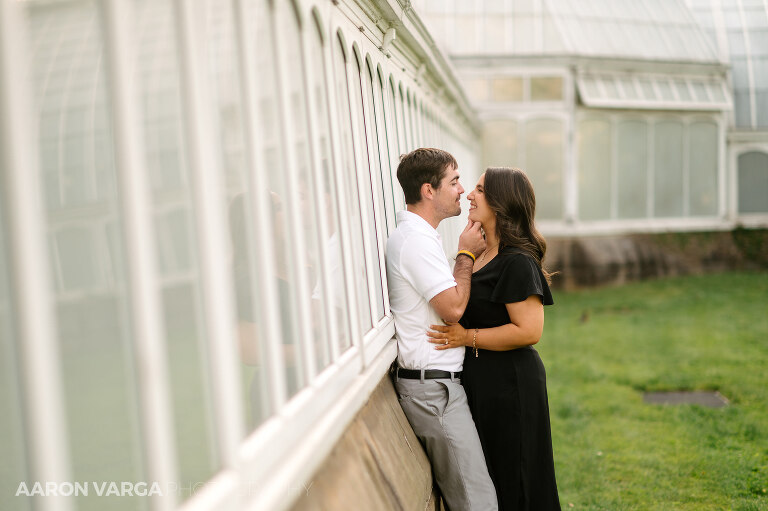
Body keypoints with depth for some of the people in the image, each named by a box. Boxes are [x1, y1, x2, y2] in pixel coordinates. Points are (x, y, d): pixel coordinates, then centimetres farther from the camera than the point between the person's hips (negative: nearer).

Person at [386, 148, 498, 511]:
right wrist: (467, 253, -8)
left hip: (432, 382, 11)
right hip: (433, 388, -11)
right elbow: (453, 307, -19)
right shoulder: (416, 240, -16)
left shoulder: (415, 235, 18)